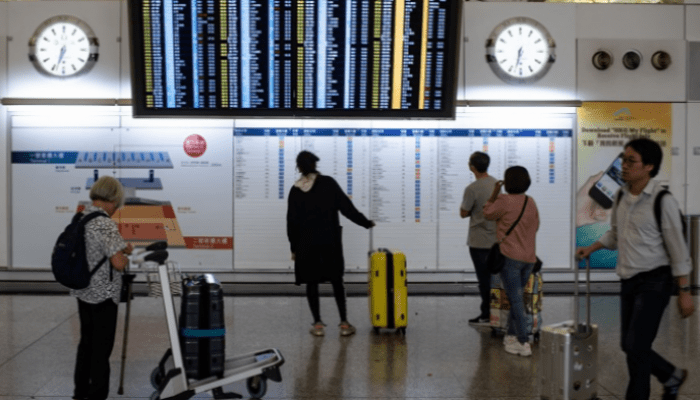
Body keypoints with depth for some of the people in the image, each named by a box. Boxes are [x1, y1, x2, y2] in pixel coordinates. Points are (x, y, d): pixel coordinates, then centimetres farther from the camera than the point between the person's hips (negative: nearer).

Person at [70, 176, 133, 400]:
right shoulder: (105, 225, -22)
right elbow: (118, 263, -27)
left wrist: (120, 247, 16)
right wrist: (126, 256, -6)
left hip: (82, 291, 8)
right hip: (103, 295, -8)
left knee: (86, 341, 20)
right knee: (102, 347, 4)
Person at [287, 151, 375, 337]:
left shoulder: (295, 190, 0)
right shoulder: (327, 183, -5)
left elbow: (292, 221, 2)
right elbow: (346, 207, -6)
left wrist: (294, 247, 10)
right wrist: (366, 223, 5)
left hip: (306, 243, 1)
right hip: (330, 241, 0)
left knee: (311, 283, 8)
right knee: (336, 281, 8)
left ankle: (318, 324, 7)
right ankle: (344, 323, 8)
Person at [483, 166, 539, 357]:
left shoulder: (505, 201, -13)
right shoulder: (531, 202, 7)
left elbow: (488, 213, 1)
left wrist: (495, 193, 8)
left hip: (510, 256, -6)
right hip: (529, 257, 6)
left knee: (516, 299, -5)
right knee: (516, 297, 18)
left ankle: (523, 343, -6)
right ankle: (511, 334, 27)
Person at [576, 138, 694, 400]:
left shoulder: (662, 200, -14)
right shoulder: (621, 196, 5)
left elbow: (677, 249, -12)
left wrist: (684, 292, -11)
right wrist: (592, 248, 8)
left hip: (654, 281, -7)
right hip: (629, 280, 7)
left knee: (635, 346, -10)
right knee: (630, 346, 13)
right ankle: (672, 376, 37)